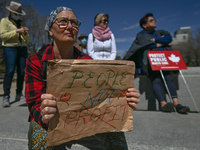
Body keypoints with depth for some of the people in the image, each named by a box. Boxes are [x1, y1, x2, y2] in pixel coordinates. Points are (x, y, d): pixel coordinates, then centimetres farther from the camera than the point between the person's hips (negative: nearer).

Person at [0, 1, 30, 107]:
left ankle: (19, 94, 9)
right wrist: (17, 31, -14)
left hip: (22, 48, 5)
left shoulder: (22, 23, 19)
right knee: (9, 72, -13)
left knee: (22, 72, 1)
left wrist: (25, 33, -6)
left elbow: (27, 40, 14)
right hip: (10, 48, -5)